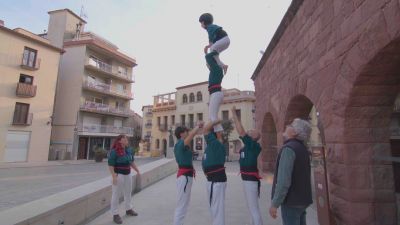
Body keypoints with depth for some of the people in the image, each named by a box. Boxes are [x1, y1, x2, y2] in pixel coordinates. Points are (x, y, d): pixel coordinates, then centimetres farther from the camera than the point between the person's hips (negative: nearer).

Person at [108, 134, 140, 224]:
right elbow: (110, 165, -17)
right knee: (116, 194, 2)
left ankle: (128, 209, 37)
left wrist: (137, 170, 14)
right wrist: (114, 176, -24)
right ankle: (115, 214, 15)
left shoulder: (129, 150, 4)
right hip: (118, 175, -7)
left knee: (128, 192, 19)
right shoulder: (114, 151, -15)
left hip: (128, 174, 7)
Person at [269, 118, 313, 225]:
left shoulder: (289, 148, -20)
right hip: (301, 199, 9)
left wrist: (275, 204, -19)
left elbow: (283, 180, -25)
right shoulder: (302, 148, 9)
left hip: (292, 200, -9)